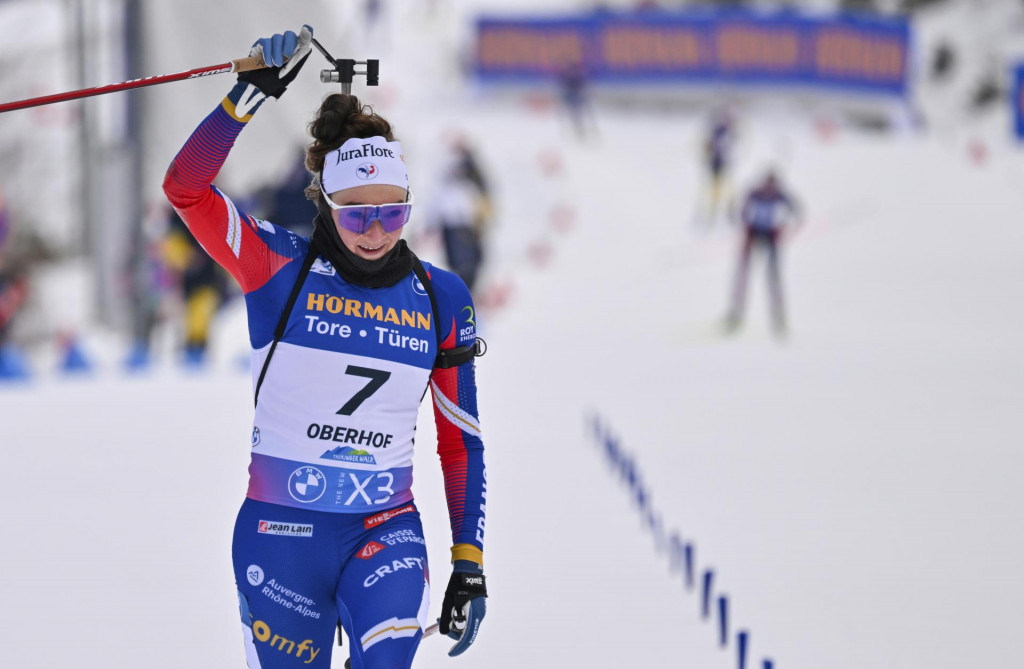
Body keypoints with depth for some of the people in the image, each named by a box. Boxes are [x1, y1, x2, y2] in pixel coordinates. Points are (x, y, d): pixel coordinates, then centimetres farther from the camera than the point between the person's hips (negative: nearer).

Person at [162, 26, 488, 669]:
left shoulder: (442, 299, 3)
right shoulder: (281, 268, -4)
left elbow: (462, 442, 9)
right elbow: (187, 186, -18)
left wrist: (470, 565, 6)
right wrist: (255, 89, -24)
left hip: (385, 533, 1)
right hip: (280, 533, -1)